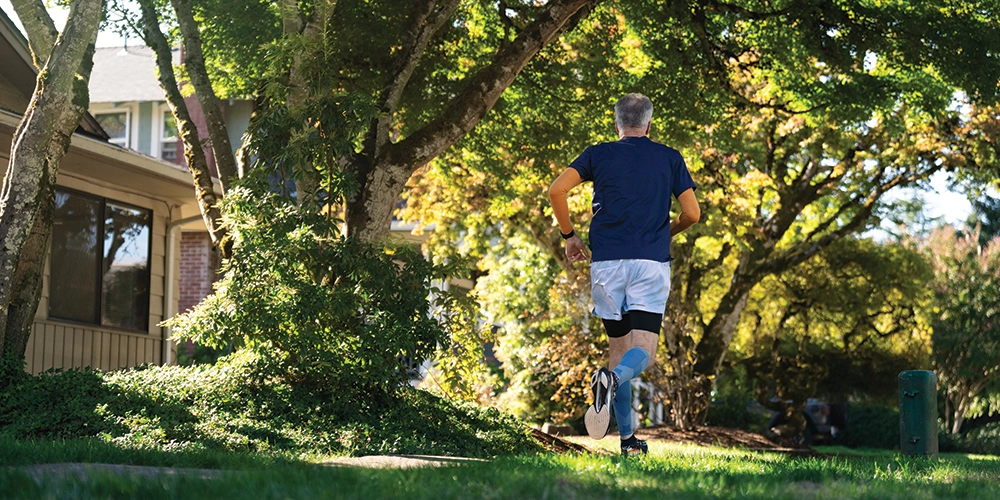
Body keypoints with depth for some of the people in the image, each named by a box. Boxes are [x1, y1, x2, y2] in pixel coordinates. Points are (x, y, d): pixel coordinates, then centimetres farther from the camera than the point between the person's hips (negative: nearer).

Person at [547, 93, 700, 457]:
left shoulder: (598, 154, 10)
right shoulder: (670, 159, 10)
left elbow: (557, 190, -2)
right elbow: (692, 213, 7)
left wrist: (569, 235, 10)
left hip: (606, 262, 2)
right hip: (651, 262, -1)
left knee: (618, 345, 12)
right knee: (643, 351, -5)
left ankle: (628, 439, 9)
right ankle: (613, 378, -39)